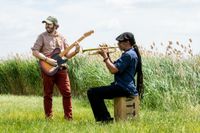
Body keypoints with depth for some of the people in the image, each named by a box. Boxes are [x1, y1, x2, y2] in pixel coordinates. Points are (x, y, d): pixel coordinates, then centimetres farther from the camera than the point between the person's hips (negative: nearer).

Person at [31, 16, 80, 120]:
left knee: (67, 93, -3)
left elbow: (67, 55, 14)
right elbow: (35, 52, -5)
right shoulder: (42, 37, 2)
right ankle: (49, 118, 11)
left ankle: (68, 117, 3)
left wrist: (76, 51, -5)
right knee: (48, 95, 2)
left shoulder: (61, 38, 13)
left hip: (61, 69, 3)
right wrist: (47, 59, -14)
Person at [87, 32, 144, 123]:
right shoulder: (130, 53, 18)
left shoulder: (128, 55, -16)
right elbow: (114, 67, 20)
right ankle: (104, 118, 27)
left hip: (123, 88, -11)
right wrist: (107, 56, 9)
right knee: (97, 92, 28)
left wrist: (105, 57, -11)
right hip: (125, 87, 11)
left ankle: (105, 119, -12)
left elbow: (113, 70, -23)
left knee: (92, 92, -15)